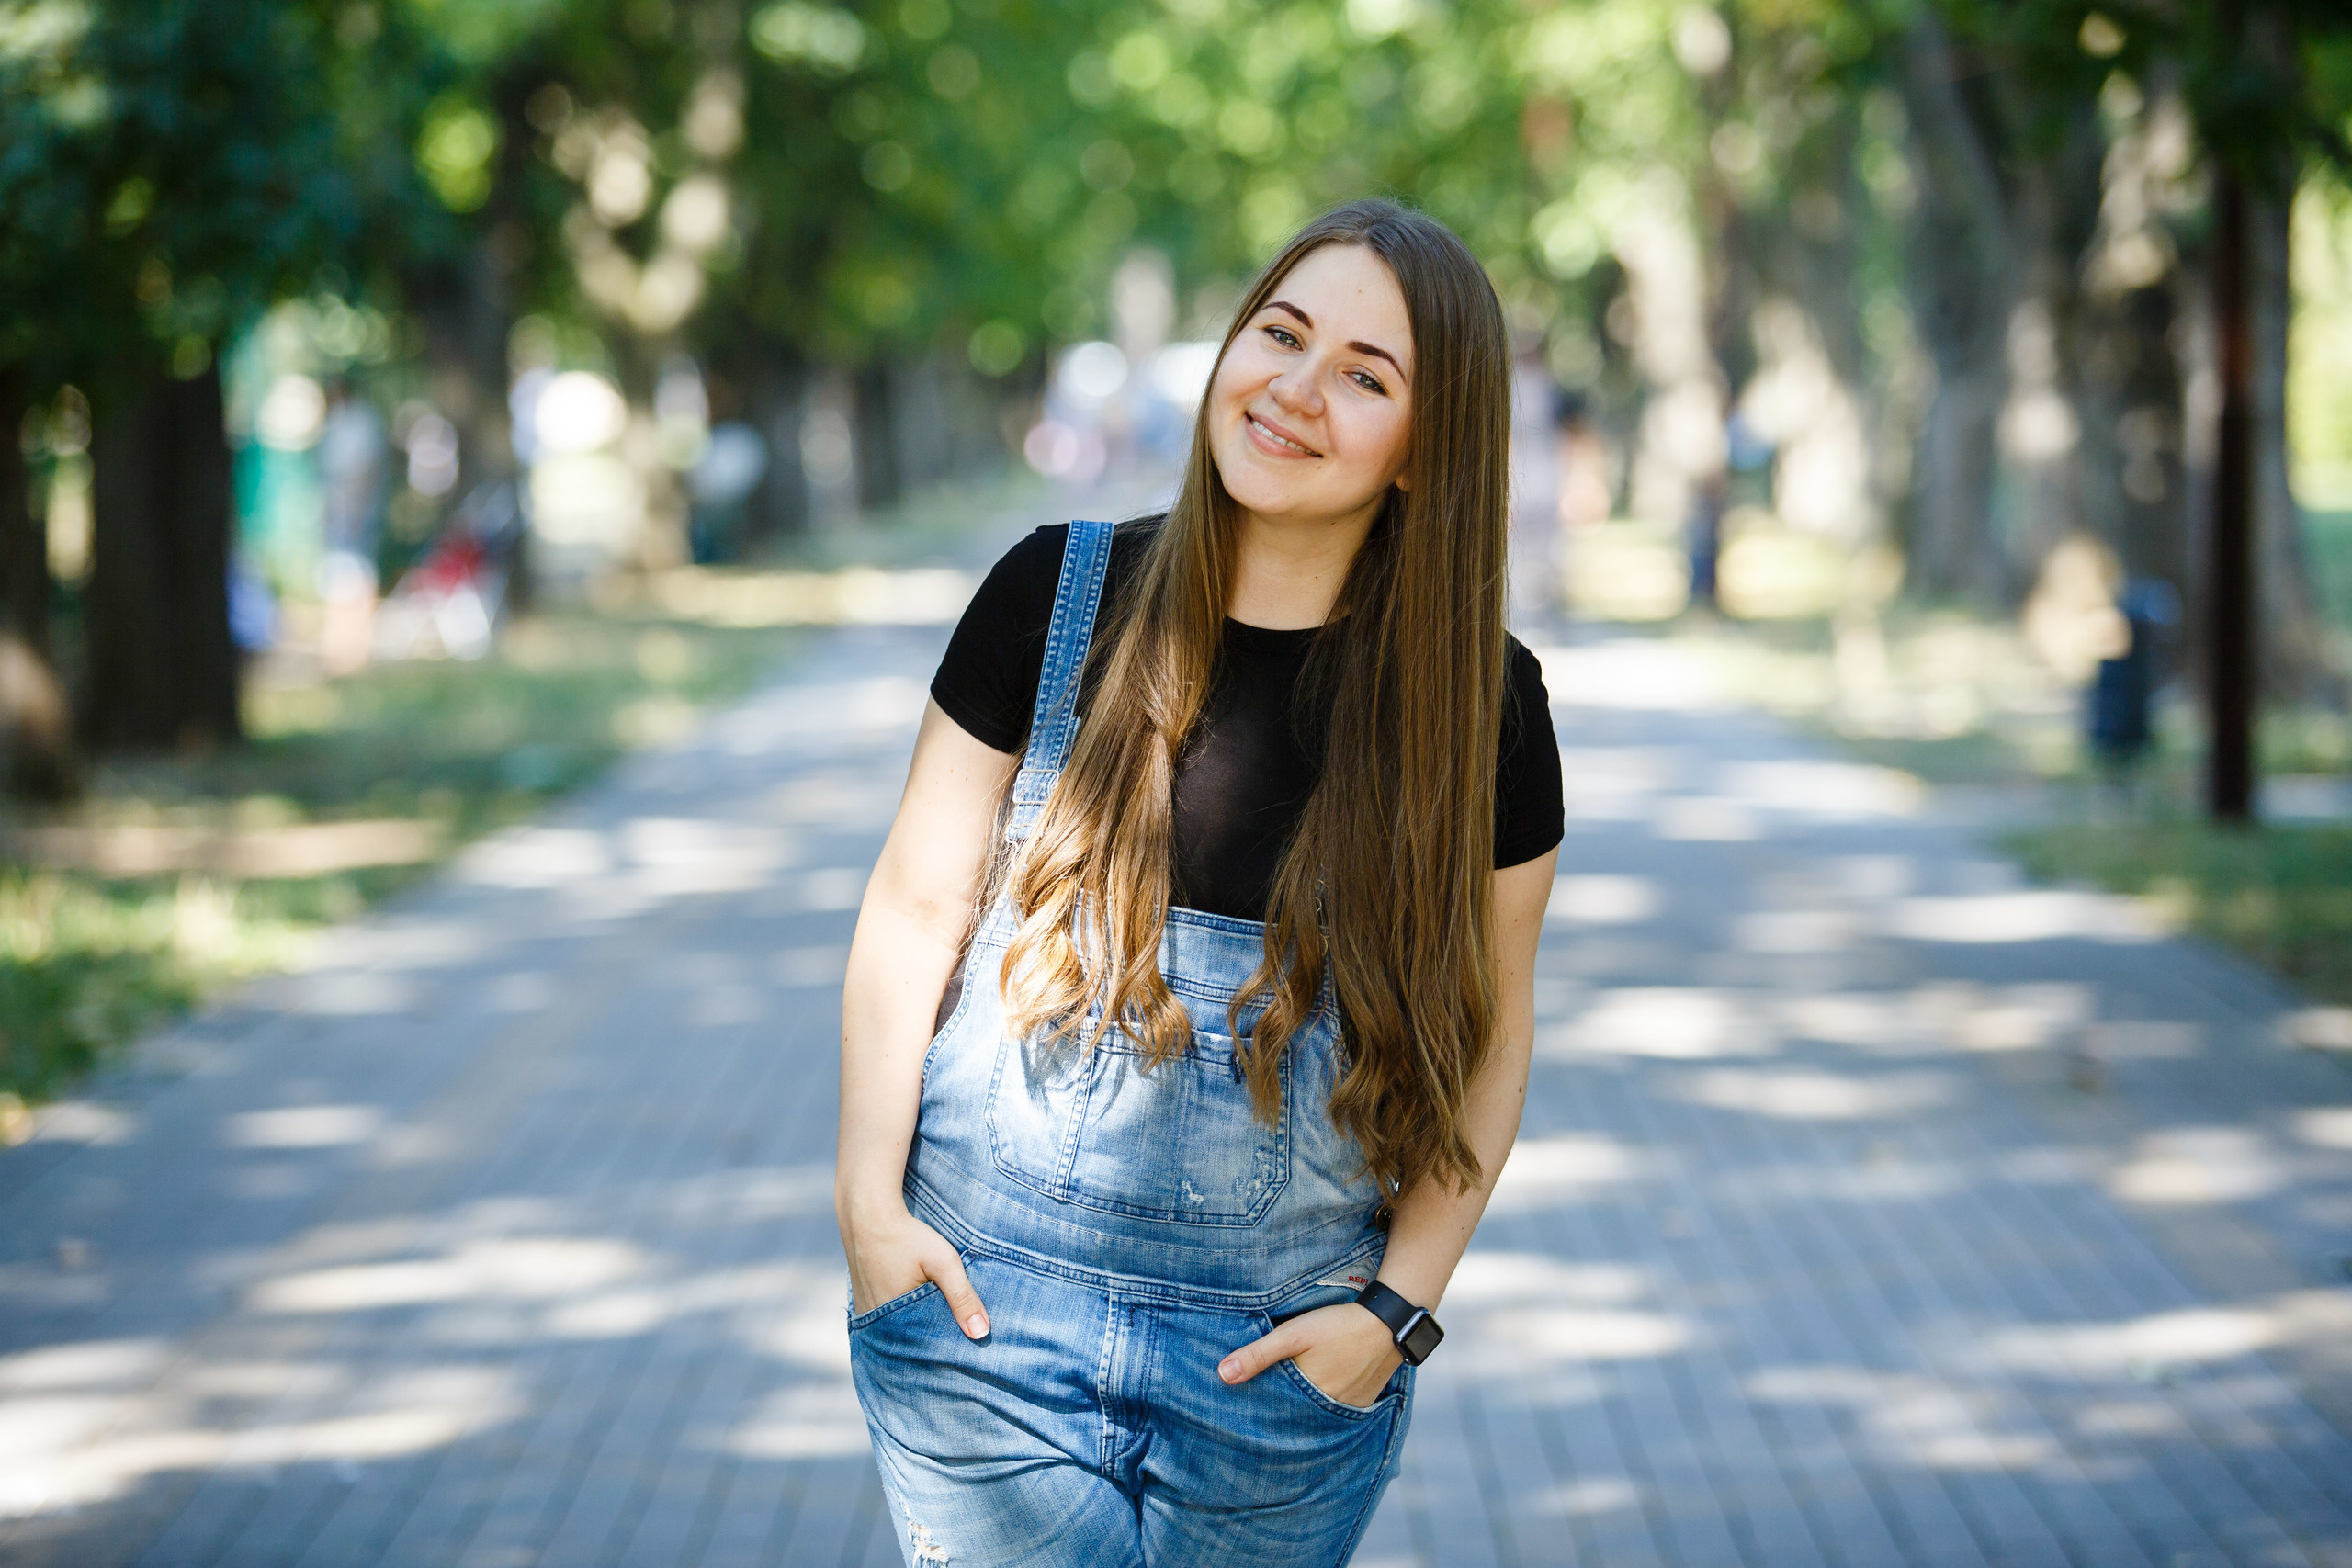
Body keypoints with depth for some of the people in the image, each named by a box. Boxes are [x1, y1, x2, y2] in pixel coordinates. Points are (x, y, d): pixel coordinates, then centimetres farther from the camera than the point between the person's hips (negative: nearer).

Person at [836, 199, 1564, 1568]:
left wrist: (1399, 1304, -5)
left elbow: (1489, 1042, 2)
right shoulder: (1056, 597, -3)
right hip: (990, 1304, 0)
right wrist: (869, 1192, -5)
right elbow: (919, 904, 1)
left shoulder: (1484, 709, -4)